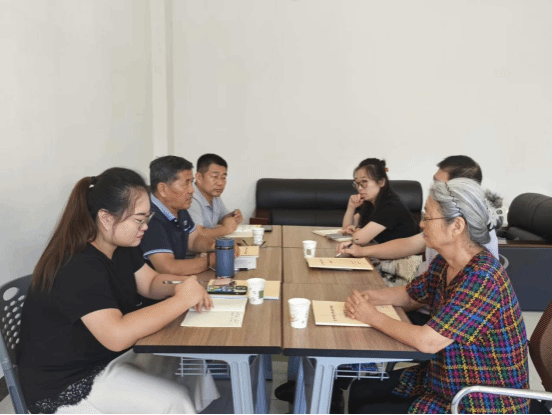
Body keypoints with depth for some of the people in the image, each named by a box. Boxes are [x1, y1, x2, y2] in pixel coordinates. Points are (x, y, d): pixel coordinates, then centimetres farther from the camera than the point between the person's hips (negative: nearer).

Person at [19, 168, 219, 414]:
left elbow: (151, 282, 8)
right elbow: (117, 335, -39)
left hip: (111, 355, 9)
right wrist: (181, 300, -31)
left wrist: (184, 285, -14)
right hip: (66, 384, -8)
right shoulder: (77, 269, -30)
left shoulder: (121, 248, -2)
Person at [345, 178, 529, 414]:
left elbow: (427, 341, -31)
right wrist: (370, 297, -7)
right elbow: (410, 295, 13)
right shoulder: (444, 263, -3)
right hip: (442, 382, 8)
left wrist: (373, 317, -18)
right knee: (361, 391, 7)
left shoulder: (482, 278, -29)